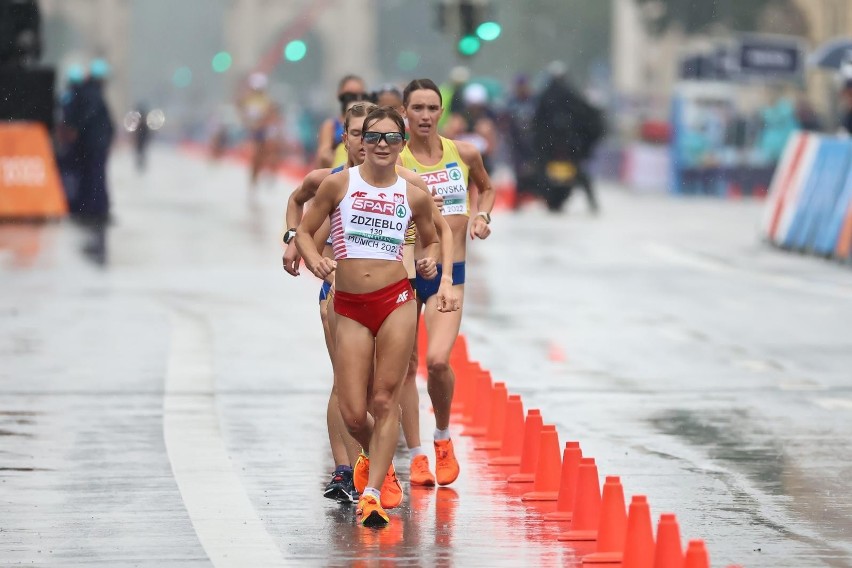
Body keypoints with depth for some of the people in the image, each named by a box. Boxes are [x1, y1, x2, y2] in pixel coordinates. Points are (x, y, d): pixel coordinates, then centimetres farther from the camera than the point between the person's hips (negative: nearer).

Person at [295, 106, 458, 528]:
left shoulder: (413, 196, 5)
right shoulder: (339, 184, 1)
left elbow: (432, 241, 21)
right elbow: (304, 231, 7)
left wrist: (444, 279, 5)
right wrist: (313, 259, -14)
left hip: (396, 301, 0)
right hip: (349, 307, 0)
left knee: (385, 401, -5)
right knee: (353, 414, -2)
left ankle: (372, 494, -1)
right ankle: (375, 457, 32)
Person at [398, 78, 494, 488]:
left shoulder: (464, 154, 3)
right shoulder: (395, 162, -4)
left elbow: (486, 188, 23)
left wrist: (482, 216, 4)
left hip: (449, 273, 0)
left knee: (437, 360, -18)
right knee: (404, 365, 3)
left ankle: (443, 438, 8)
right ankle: (416, 454, 18)